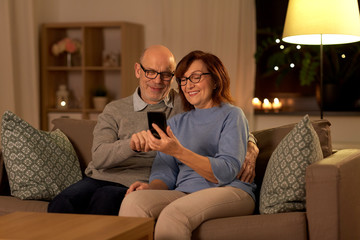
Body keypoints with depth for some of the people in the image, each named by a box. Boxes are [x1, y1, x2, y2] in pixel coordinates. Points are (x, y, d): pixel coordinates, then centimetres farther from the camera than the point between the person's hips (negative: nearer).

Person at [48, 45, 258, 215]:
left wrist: (250, 148, -8)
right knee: (63, 203, -32)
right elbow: (99, 157, -4)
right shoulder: (115, 111, 13)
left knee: (105, 198, -36)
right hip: (100, 179, 2)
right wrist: (131, 145, -26)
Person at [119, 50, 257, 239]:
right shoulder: (176, 123, 24)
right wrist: (150, 187, -8)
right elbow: (166, 174, 17)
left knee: (172, 214, -36)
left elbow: (227, 172, -10)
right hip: (185, 193, 5)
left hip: (230, 191, -4)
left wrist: (178, 152, -20)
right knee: (133, 201, -27)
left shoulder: (231, 115, 5)